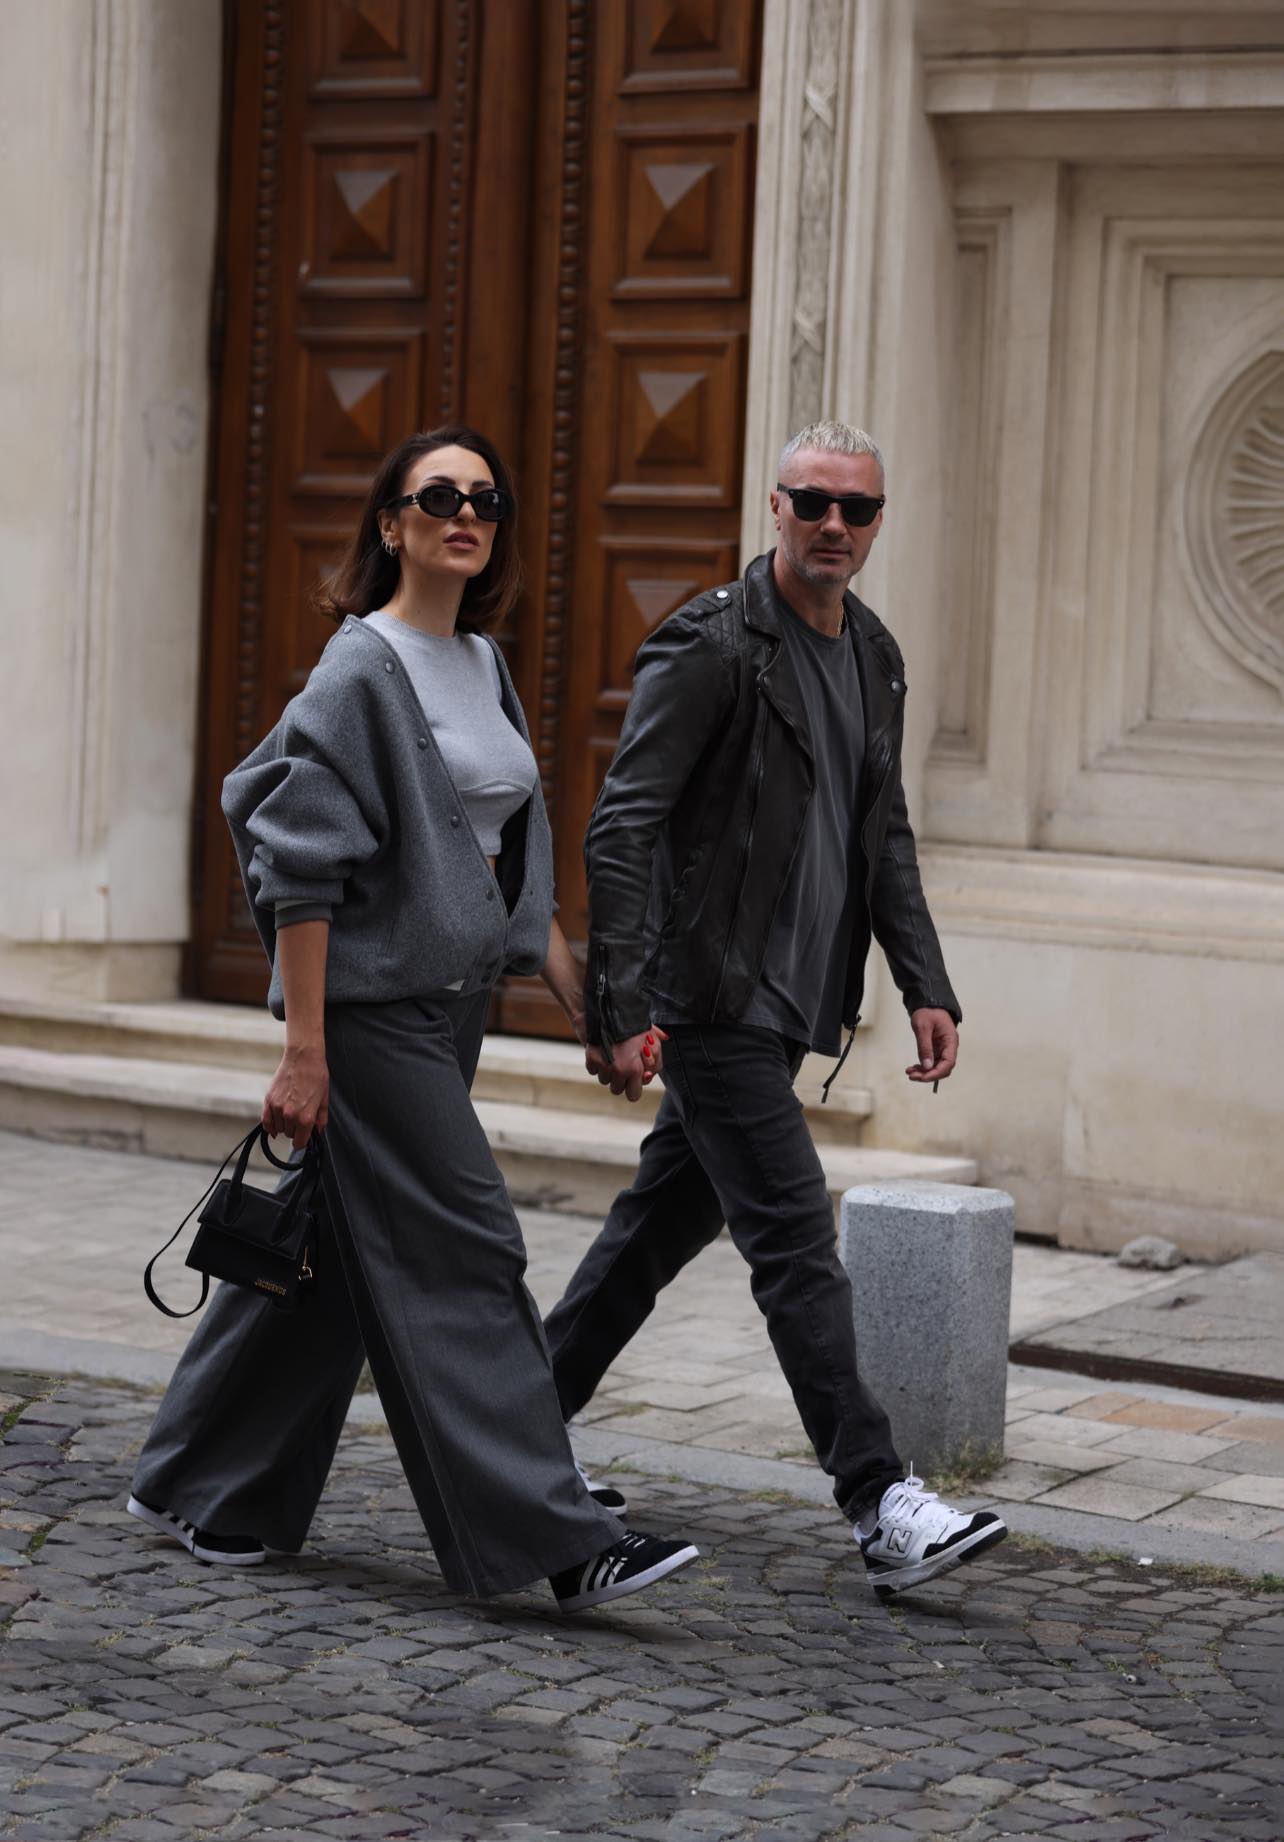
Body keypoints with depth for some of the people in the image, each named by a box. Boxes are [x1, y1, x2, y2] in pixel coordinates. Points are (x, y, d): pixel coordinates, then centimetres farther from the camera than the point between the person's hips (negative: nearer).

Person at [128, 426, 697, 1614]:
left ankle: (200, 1491, 26)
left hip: (448, 1005, 9)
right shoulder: (363, 669, -12)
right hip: (373, 1002, -9)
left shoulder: (483, 666, 13)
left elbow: (514, 860, 19)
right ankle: (556, 1538, -6)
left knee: (337, 1258, 14)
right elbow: (304, 869, -16)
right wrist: (303, 1048, -19)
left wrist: (583, 1000, 14)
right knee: (460, 1257, -8)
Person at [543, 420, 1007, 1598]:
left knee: (670, 1218, 15)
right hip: (711, 999, -8)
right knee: (797, 1243, -10)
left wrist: (925, 984, 11)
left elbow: (884, 836, 20)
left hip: (788, 1003, 8)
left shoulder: (875, 658, 12)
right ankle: (882, 1508, -10)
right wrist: (622, 1010, -22)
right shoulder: (711, 648, -13)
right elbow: (620, 830, -16)